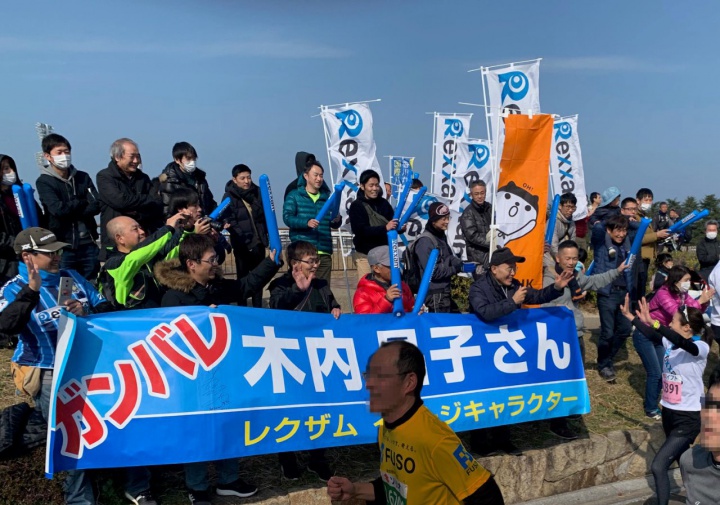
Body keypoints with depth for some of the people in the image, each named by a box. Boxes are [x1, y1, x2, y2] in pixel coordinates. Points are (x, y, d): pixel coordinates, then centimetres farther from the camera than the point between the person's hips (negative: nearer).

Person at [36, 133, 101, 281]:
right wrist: (84, 202, -2)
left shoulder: (83, 177, 9)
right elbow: (58, 209, -15)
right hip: (63, 246, -3)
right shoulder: (44, 182, -1)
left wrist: (69, 210, -13)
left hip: (88, 243, 3)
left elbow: (97, 206, -2)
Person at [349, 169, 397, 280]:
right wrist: (384, 228, -27)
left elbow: (392, 224, 12)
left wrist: (399, 227, -13)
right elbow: (361, 230, -17)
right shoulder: (356, 206, -5)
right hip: (365, 255, -4)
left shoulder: (384, 203, 8)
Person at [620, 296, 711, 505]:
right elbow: (652, 335, 16)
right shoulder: (670, 342, -1)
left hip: (687, 418, -7)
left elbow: (683, 343, -40)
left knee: (658, 466, -14)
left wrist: (653, 322, -51)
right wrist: (630, 316, 12)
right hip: (669, 412, 8)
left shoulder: (700, 348, -20)